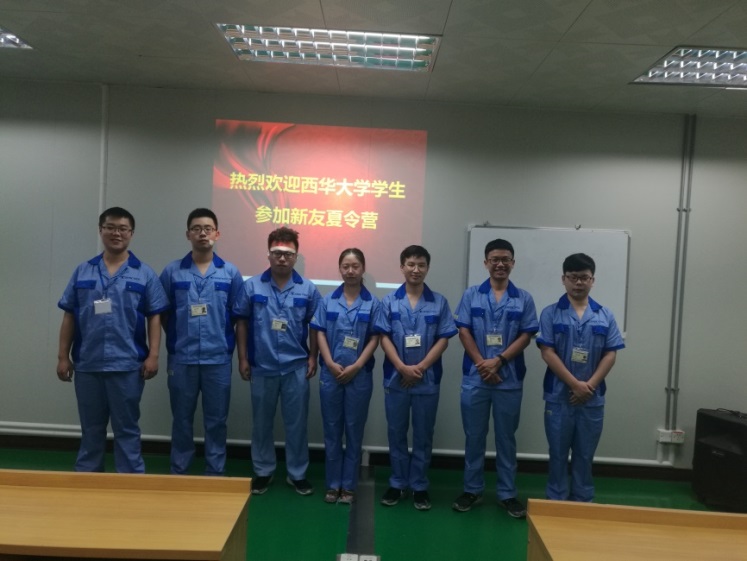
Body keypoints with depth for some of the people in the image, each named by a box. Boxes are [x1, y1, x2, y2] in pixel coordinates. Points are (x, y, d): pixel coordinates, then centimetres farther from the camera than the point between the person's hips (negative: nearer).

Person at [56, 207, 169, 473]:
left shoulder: (144, 274, 1)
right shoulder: (83, 271, 7)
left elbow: (154, 318, -1)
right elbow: (69, 317, 8)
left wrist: (153, 355, -8)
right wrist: (63, 356, 4)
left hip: (127, 364, -2)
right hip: (87, 363, 3)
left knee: (127, 429, 7)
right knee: (91, 429, 15)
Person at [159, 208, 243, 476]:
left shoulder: (231, 273, 2)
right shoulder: (172, 271, 2)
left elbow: (238, 316, 5)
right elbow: (162, 314, 8)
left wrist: (241, 355, 3)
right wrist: (177, 338, 4)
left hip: (218, 358, 0)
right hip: (181, 358, 0)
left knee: (216, 420, 8)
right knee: (182, 419, 11)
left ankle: (215, 474, 21)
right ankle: (178, 473, 25)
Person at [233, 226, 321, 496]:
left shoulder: (308, 289, -2)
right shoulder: (251, 286, -3)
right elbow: (242, 323, 1)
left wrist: (313, 357, 0)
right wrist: (243, 358, -1)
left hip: (296, 366, 0)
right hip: (262, 366, 0)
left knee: (296, 422, 9)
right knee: (262, 422, 13)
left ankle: (297, 474, 24)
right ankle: (263, 472, 29)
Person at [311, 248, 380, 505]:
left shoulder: (372, 303, -1)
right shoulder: (328, 300, 4)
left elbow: (374, 339, -3)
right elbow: (320, 333, 1)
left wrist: (356, 367, -13)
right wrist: (331, 364, -12)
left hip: (359, 375, -1)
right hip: (330, 374, 1)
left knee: (354, 431, 7)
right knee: (332, 430, 8)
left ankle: (349, 485, 18)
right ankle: (333, 484, 20)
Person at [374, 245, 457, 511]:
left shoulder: (439, 302, 0)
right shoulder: (389, 301, 0)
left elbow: (443, 340, -3)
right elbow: (384, 338, -3)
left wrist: (420, 368, -13)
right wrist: (402, 368, -15)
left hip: (427, 379, 0)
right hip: (395, 378, 0)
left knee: (423, 436, 9)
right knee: (396, 434, 11)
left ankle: (419, 486, 23)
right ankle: (397, 483, 25)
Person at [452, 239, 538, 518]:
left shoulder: (523, 299, 3)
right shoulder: (471, 295, 3)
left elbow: (526, 336, -3)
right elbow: (464, 332, -2)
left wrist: (498, 361, -14)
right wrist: (482, 364, -12)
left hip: (510, 380, 0)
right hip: (475, 378, 0)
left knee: (506, 438, 10)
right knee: (474, 437, 9)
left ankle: (507, 493, 21)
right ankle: (472, 489, 23)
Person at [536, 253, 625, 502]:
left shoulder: (605, 316, 4)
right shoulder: (551, 313, -4)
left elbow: (610, 354, 1)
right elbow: (547, 353, -9)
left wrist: (590, 385, -10)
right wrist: (575, 384, -14)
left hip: (593, 398, 2)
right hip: (558, 396, -2)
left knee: (585, 454, 12)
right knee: (558, 453, 8)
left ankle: (583, 501, 27)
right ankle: (556, 500, 22)